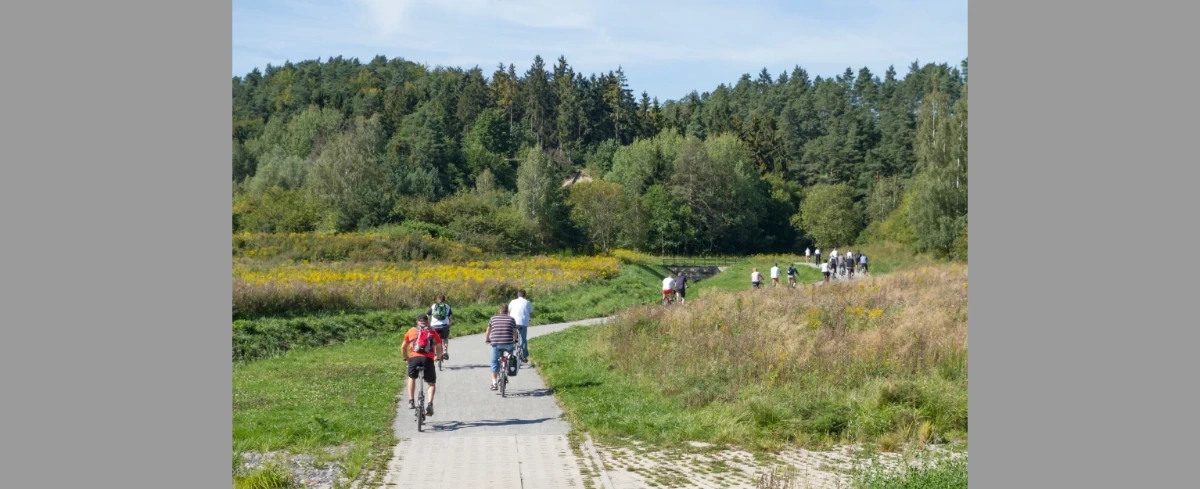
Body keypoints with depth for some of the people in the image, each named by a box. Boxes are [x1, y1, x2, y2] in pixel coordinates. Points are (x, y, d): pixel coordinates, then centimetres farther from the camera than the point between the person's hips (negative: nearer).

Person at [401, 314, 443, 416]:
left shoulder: (411, 331, 21)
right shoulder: (433, 331, 20)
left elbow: (403, 347, 22)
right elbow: (439, 349, 18)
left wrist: (406, 357, 39)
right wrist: (437, 357, 38)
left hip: (414, 358, 1)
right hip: (428, 359, -1)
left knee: (412, 378, 30)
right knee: (432, 384, 15)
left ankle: (411, 401, 20)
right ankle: (429, 404, -8)